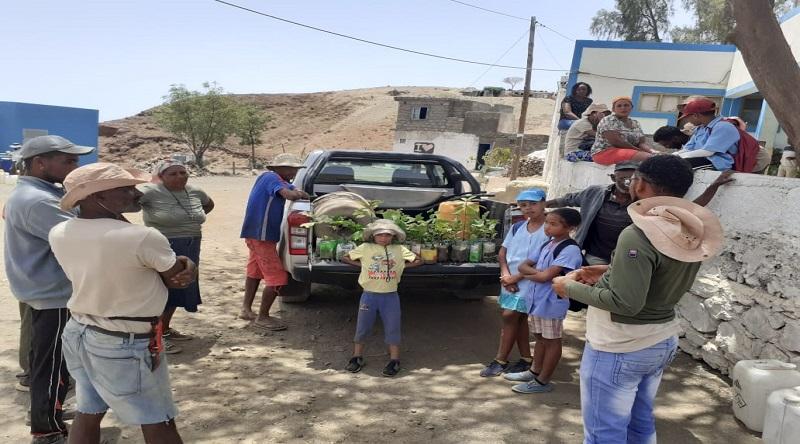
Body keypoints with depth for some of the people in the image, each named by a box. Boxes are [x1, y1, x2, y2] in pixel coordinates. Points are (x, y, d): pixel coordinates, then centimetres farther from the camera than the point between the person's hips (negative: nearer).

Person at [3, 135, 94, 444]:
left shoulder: (25, 194, 13)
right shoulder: (38, 201, -24)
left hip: (45, 290, 11)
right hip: (54, 296, -11)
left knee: (46, 361, 22)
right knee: (53, 366, 1)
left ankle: (48, 415, 37)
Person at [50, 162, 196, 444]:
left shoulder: (59, 233, -5)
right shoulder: (143, 238, -26)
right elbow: (179, 275, -10)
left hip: (78, 332, 7)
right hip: (126, 344, -7)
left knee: (88, 415, 22)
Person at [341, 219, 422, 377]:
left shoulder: (399, 250, 2)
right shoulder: (365, 248, 0)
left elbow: (418, 261, 5)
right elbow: (345, 258, 7)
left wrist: (401, 266, -4)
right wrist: (362, 264, -4)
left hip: (390, 296, 0)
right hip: (369, 295, 0)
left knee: (392, 328, 3)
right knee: (362, 327, 9)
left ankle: (394, 361, 14)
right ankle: (357, 358, 24)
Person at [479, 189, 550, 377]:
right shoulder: (517, 227, 8)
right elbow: (502, 252, 9)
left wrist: (516, 277, -13)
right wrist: (505, 274, -8)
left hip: (528, 281, -6)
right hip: (509, 280, 6)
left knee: (509, 316, -8)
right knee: (519, 318, 13)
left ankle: (500, 361, 4)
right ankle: (526, 358, 25)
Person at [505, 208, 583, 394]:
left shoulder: (570, 250, -18)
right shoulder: (548, 244, 10)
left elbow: (545, 276, -25)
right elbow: (523, 265, 9)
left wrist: (528, 274, -6)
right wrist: (536, 271, -12)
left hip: (552, 302, -8)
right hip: (536, 299, 8)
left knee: (552, 341, 6)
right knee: (540, 337, 20)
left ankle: (543, 381, 14)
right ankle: (535, 371, 34)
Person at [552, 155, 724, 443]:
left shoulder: (638, 236, -25)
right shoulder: (690, 232, 2)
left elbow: (625, 303, -27)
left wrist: (572, 288, -15)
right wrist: (610, 273, 13)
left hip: (619, 348, -9)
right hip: (663, 341, 9)